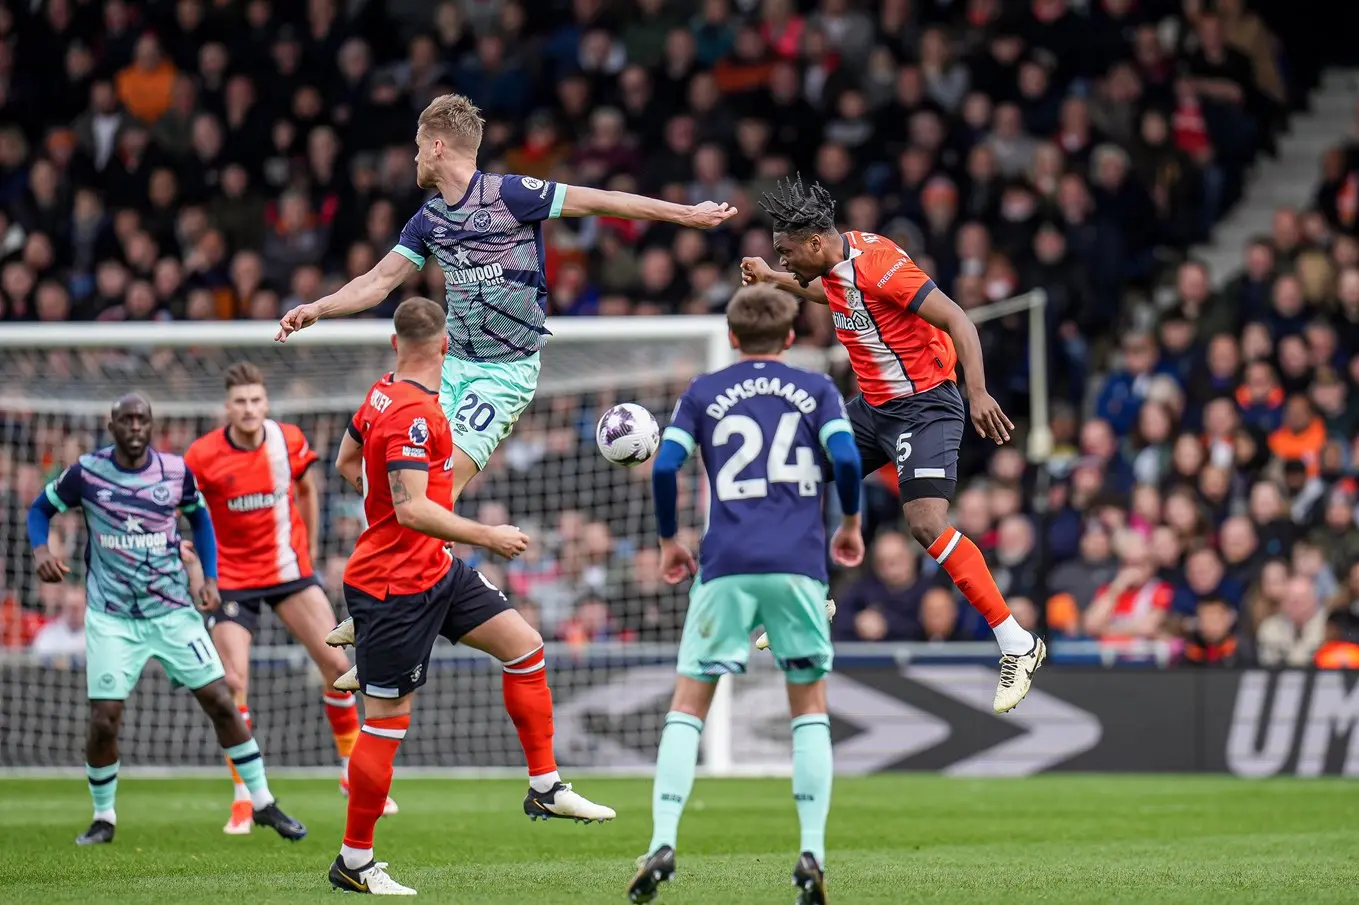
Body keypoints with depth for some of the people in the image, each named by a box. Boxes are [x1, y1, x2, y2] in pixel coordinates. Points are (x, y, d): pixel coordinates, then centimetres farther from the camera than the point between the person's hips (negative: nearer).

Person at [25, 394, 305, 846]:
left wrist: (209, 578, 3)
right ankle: (103, 818, 14)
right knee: (103, 722, -8)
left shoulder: (176, 472, -3)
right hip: (111, 617, -1)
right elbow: (40, 509, 7)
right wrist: (40, 549, -14)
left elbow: (199, 518, 15)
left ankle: (263, 802, 9)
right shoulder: (86, 473, -7)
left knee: (221, 702, -3)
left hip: (173, 611, 1)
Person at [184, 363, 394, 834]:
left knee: (337, 664, -3)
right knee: (234, 683, -12)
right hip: (232, 578, -3)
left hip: (290, 569, 3)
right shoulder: (203, 455, -14)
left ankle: (353, 776, 15)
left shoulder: (289, 440, -5)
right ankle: (242, 799, 1)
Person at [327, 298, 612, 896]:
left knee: (524, 645, 8)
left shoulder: (384, 395, 6)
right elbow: (413, 511, -29)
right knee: (386, 722, -3)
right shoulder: (412, 414, -23)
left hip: (434, 569, 10)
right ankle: (353, 862, 6)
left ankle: (545, 788, 15)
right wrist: (488, 537, -21)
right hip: (394, 586, -10)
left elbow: (346, 463, 21)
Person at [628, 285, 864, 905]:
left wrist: (668, 541, 13)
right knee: (809, 704, 11)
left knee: (689, 703, 6)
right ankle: (812, 855, -1)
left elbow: (665, 466, 0)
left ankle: (662, 844, -9)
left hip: (726, 565, 0)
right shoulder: (815, 390, 11)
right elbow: (846, 458, -4)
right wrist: (850, 525, 12)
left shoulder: (703, 393, 12)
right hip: (799, 563, 0)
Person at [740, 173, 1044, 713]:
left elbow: (956, 319, -26)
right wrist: (772, 279, 26)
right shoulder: (835, 267, 4)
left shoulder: (878, 264, -23)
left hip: (925, 405, -10)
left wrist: (978, 393, -36)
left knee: (926, 522, -24)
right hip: (874, 406, 10)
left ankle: (1018, 646, -19)